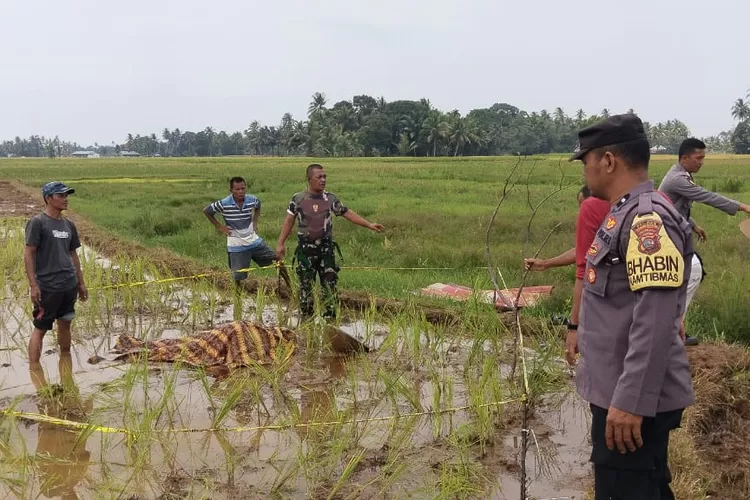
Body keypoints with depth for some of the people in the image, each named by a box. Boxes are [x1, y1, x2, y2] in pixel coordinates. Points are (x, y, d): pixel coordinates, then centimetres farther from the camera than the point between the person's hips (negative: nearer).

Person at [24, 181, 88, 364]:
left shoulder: (69, 224, 11)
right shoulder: (37, 222, -8)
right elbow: (28, 254, -10)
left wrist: (81, 283, 18)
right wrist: (33, 285, -15)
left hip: (70, 286, 6)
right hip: (48, 287, -6)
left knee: (65, 324, 15)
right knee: (40, 329, -1)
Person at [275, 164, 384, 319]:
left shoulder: (331, 199, 2)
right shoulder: (298, 199, -3)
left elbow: (348, 214, 6)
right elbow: (289, 222, 2)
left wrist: (369, 224, -1)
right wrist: (280, 244, -2)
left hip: (326, 248, 2)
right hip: (306, 249, -2)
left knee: (329, 283, 3)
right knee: (305, 284, 6)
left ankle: (330, 316, 13)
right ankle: (305, 317, 18)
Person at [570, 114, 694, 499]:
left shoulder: (648, 219, -20)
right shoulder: (624, 215, 12)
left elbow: (655, 323, -26)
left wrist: (631, 402, -26)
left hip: (633, 401, -10)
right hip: (619, 392, 10)